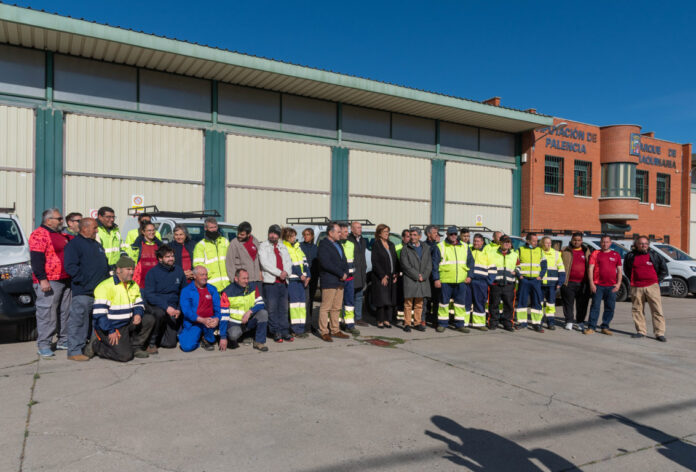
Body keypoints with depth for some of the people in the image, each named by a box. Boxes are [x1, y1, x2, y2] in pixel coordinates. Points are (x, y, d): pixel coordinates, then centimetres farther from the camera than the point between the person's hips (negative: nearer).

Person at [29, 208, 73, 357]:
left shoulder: (61, 235, 18)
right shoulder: (39, 235, -10)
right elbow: (36, 259, -17)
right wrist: (42, 279, -22)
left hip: (65, 280, 9)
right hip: (49, 282, -9)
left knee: (65, 312, 12)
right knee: (47, 313, -6)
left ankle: (63, 341, 22)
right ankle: (43, 345, 2)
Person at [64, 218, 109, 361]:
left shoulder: (97, 245, 22)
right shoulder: (74, 244, -5)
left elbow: (104, 265, 27)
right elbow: (70, 266, -15)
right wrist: (84, 281, -19)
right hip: (82, 292, -8)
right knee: (78, 321, -8)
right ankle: (75, 351, -3)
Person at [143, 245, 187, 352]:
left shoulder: (179, 271, 4)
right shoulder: (152, 272, -6)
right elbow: (149, 295, -15)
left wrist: (179, 309, -3)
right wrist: (166, 307, -28)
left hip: (172, 309, 3)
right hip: (154, 306, -3)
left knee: (170, 343, -7)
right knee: (160, 313, -39)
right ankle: (151, 342, -15)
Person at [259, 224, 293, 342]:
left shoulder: (283, 247, 20)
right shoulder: (263, 246, 4)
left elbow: (288, 262, 14)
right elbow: (265, 263, -8)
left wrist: (286, 272, -7)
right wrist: (279, 273, -13)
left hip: (283, 282, 5)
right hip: (270, 282, -4)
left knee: (283, 308, 6)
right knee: (272, 309, -4)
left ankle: (284, 331, 11)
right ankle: (276, 332, 4)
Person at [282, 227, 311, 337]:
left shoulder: (297, 246, 19)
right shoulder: (284, 248, -5)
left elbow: (304, 261, 16)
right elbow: (289, 263, -13)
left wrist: (307, 275, 6)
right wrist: (300, 275, -14)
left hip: (302, 278, 7)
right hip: (291, 279, -7)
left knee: (302, 300, 6)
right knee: (295, 300, -8)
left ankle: (301, 327, 12)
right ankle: (296, 329, -5)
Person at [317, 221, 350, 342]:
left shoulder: (338, 244, 19)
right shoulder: (323, 245, -9)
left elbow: (344, 260, 20)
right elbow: (326, 264, -19)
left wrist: (345, 273, 0)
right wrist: (341, 274, -15)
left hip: (340, 282, 8)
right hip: (329, 281, -8)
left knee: (337, 308, 12)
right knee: (326, 307, -3)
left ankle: (335, 330, 19)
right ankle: (324, 332, 3)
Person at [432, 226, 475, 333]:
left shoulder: (465, 247, 12)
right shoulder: (440, 247, 1)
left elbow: (471, 262, 17)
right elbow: (435, 263, -1)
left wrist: (469, 275, 6)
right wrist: (436, 279, -7)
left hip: (461, 280, 3)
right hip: (445, 280, -3)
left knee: (461, 302, 6)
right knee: (444, 302, 3)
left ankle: (460, 324, 14)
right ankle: (442, 324, 12)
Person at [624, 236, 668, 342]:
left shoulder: (654, 255, 5)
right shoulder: (631, 256, 7)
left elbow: (664, 269, 13)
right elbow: (626, 268, 22)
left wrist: (657, 280, 8)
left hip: (652, 286, -1)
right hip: (636, 287, 1)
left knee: (657, 310, -5)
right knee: (637, 310, 5)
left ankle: (659, 333, -1)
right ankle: (641, 331, 16)